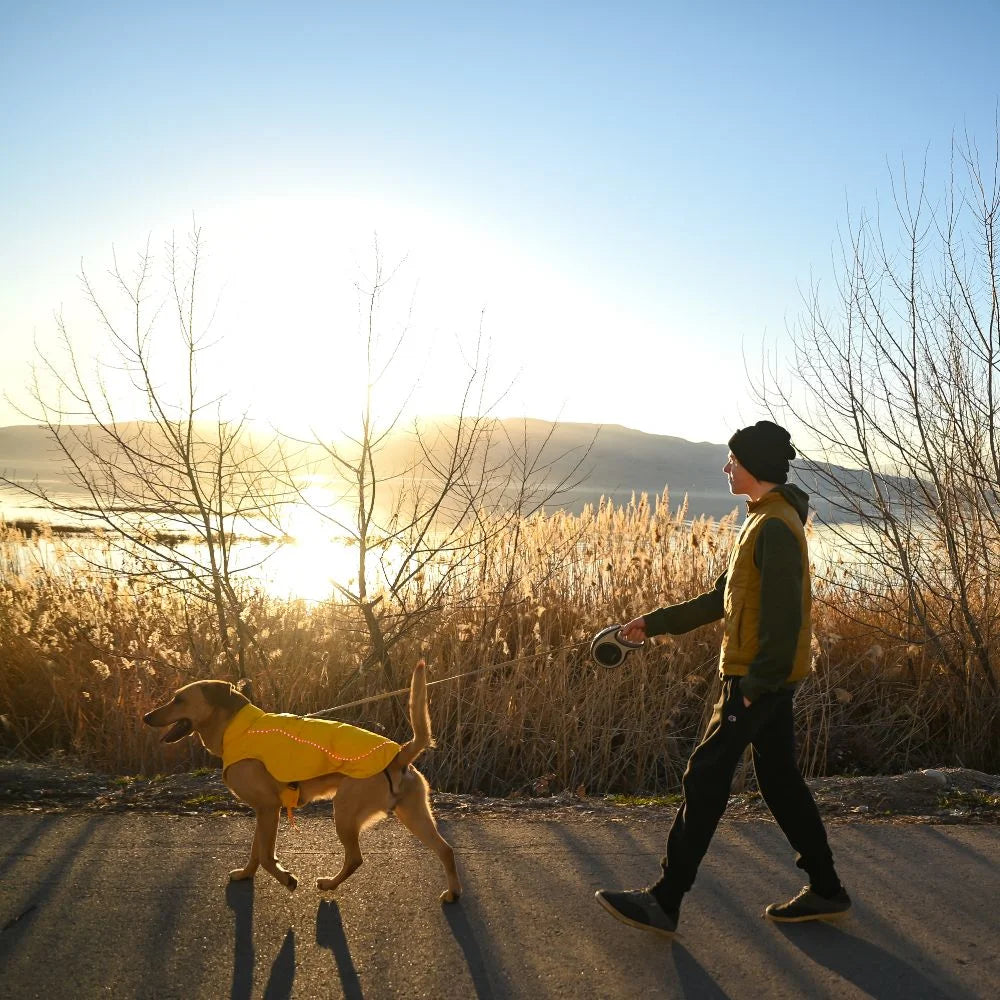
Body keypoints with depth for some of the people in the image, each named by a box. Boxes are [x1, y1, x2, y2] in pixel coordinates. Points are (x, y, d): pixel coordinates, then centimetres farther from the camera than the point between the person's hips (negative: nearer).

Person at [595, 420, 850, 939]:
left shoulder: (776, 526, -16)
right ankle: (825, 889, 25)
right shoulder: (762, 521, 16)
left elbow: (784, 613, -22)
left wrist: (757, 682, -23)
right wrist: (653, 623, 18)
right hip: (765, 678, 10)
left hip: (758, 678, -10)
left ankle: (664, 901, -1)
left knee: (705, 779, -7)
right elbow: (720, 600, 20)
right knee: (779, 780, 15)